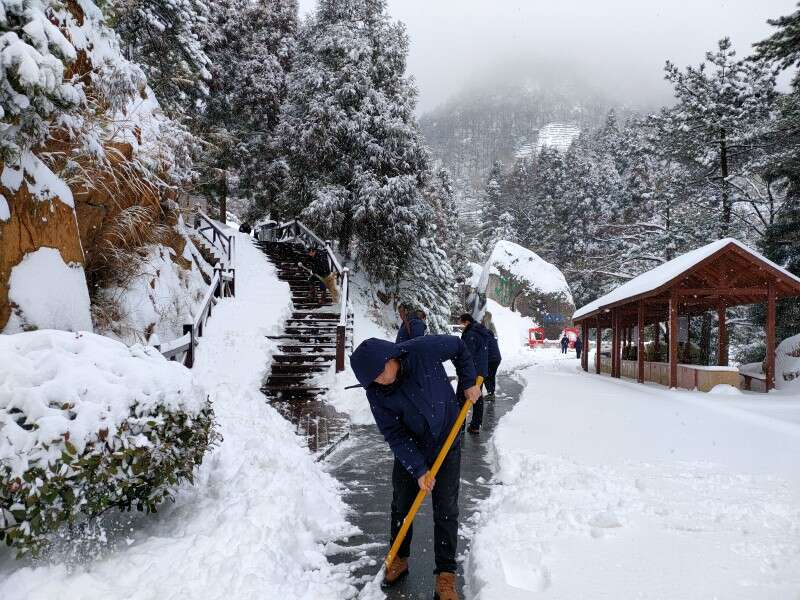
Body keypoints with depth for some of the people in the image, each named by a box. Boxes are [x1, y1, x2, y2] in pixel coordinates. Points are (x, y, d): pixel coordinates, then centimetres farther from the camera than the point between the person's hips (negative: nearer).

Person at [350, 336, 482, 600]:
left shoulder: (424, 349, -27)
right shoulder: (376, 393, -21)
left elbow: (458, 347, -7)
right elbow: (394, 435, -16)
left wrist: (469, 382, -8)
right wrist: (418, 469, -21)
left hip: (446, 443, -1)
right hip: (409, 448, 2)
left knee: (446, 510, 1)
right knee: (401, 506, 13)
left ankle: (445, 577, 13)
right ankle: (399, 560, 35)